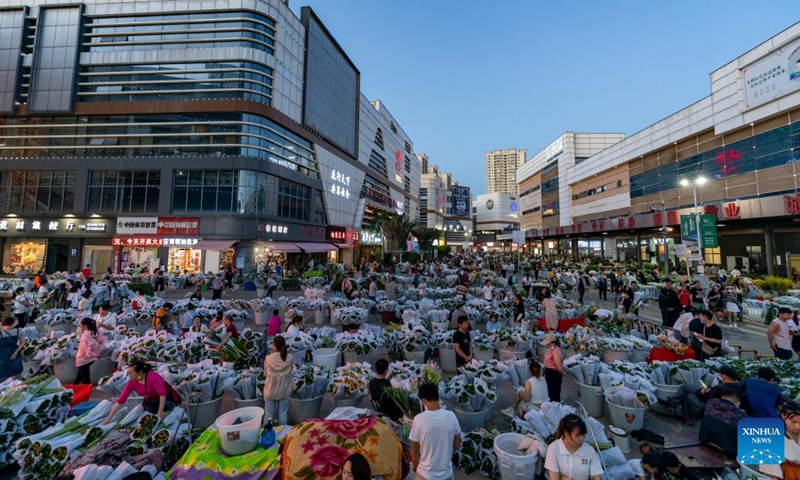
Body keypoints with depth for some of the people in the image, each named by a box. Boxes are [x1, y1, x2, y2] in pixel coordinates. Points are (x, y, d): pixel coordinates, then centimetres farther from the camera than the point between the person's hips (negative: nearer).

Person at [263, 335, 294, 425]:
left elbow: (265, 372, -6)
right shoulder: (290, 358, -18)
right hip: (284, 389, 1)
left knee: (269, 413, 18)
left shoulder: (269, 358, -22)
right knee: (283, 413, 18)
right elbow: (290, 371, -4)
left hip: (271, 389, -1)